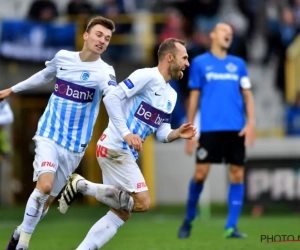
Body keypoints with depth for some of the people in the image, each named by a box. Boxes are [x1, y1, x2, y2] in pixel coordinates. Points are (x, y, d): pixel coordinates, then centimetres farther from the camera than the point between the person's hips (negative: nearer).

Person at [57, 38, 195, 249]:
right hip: (114, 148, -10)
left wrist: (178, 134, -4)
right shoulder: (147, 76, -11)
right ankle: (81, 185, -7)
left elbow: (162, 133, 18)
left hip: (128, 154, 10)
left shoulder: (172, 95, 17)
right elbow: (111, 97, -18)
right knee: (142, 202, -14)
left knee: (121, 214, 8)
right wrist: (126, 134, -23)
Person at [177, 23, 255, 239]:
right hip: (210, 128, -3)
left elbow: (247, 95, 12)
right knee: (201, 173, -7)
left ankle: (231, 227, 2)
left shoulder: (238, 64, 13)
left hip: (236, 129, 3)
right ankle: (189, 219, 14)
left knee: (237, 175, -2)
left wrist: (251, 122, -3)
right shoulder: (200, 63, 7)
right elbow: (194, 97, 8)